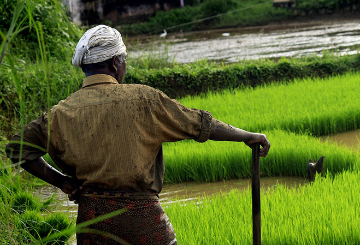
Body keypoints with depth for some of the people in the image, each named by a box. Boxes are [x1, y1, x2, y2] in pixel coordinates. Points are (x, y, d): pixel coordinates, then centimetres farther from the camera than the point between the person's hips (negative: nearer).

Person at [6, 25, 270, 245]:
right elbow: (199, 123, -1)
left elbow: (20, 149, 3)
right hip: (141, 213, -3)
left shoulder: (62, 113, 1)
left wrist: (60, 180, 7)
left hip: (92, 214, 3)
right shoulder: (143, 99, -7)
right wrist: (248, 136, 10)